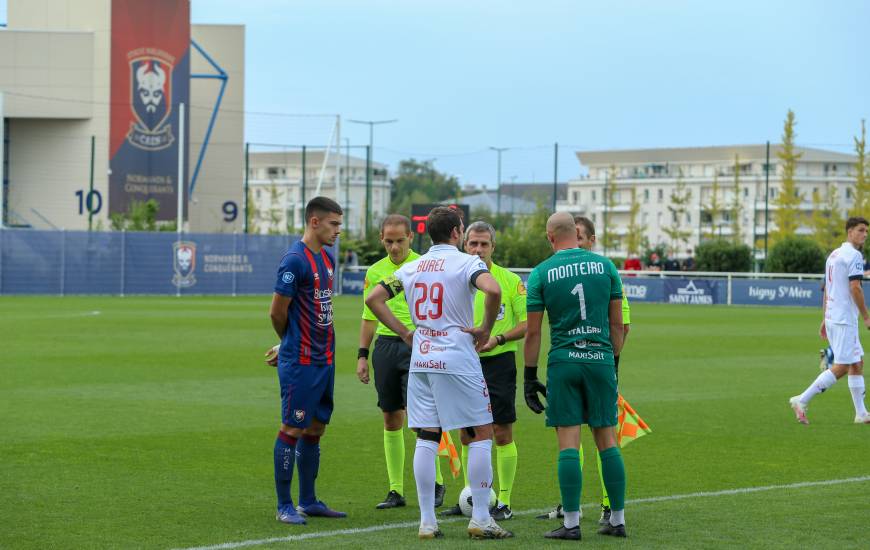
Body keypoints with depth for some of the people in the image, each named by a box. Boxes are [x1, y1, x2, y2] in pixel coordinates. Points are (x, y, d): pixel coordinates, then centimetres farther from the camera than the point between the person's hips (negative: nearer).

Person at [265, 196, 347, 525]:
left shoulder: (327, 259, 13)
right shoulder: (295, 260, -15)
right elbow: (277, 312, -12)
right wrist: (290, 344, 5)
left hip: (324, 359, 8)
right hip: (301, 362, -8)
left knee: (315, 429, 12)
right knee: (292, 430, -3)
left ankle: (308, 501, 20)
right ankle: (284, 507, 2)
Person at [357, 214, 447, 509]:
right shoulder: (375, 271, 10)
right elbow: (368, 317, 16)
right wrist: (362, 355, 10)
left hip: (417, 345, -4)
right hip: (385, 344, 4)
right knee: (391, 419, 6)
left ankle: (436, 482, 4)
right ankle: (396, 490, 11)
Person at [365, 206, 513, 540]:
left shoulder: (411, 268, 11)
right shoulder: (466, 262, -6)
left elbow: (373, 299, 11)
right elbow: (493, 290, -24)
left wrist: (404, 333, 12)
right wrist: (486, 328, -10)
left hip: (420, 362, 5)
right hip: (457, 360, -5)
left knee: (426, 440, 6)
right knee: (480, 436, 4)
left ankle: (427, 522, 5)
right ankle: (480, 519, 2)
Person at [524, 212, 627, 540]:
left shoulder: (541, 273, -2)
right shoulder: (605, 266, 4)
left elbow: (533, 332, -2)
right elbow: (617, 323, 7)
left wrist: (529, 377, 4)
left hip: (563, 362, -2)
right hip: (601, 359, 2)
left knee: (568, 442, -2)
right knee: (607, 440, 8)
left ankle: (571, 523, -3)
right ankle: (617, 520, 12)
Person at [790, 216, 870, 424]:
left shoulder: (833, 255, 17)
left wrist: (825, 320, 20)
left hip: (832, 317, 10)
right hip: (845, 319, -10)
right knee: (841, 367, -8)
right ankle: (802, 401, -11)